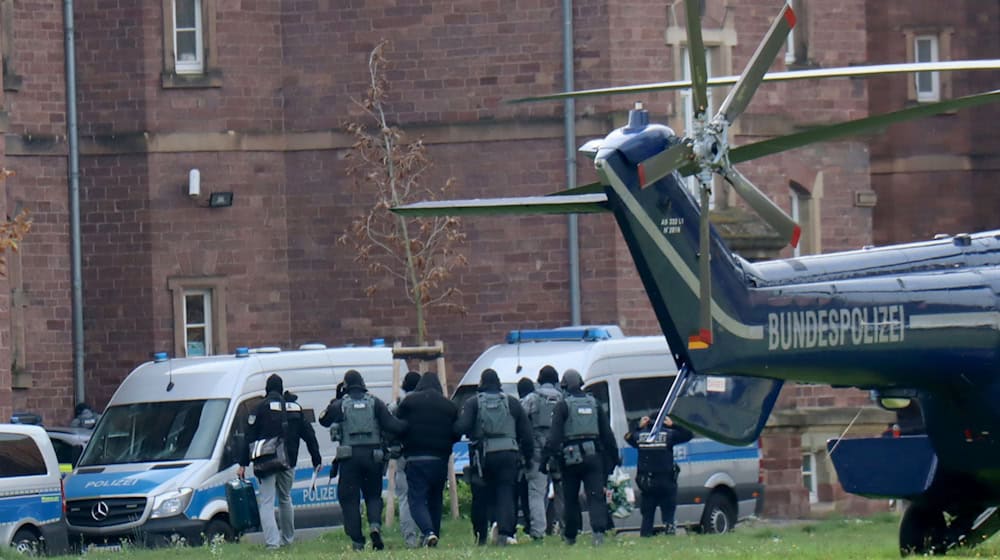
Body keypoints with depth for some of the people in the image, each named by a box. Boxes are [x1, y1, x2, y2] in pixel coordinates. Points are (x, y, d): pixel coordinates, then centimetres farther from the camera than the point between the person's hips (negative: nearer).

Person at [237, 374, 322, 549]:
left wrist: (243, 464, -3)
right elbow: (309, 435, 14)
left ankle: (272, 542, -20)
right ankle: (287, 539, 29)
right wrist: (317, 460, 22)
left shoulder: (261, 407, -4)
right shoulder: (295, 408, 10)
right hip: (288, 463, 4)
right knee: (285, 499, 22)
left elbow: (249, 437, -6)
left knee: (266, 502, -6)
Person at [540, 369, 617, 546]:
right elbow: (607, 433, 13)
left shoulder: (563, 406, -3)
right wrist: (613, 456, 19)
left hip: (571, 457, -2)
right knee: (596, 495, -5)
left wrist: (546, 456, -10)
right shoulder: (594, 403, 10)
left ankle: (570, 536, 18)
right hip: (593, 456, 2)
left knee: (570, 498, 9)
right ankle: (599, 531, -24)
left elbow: (554, 435, -10)